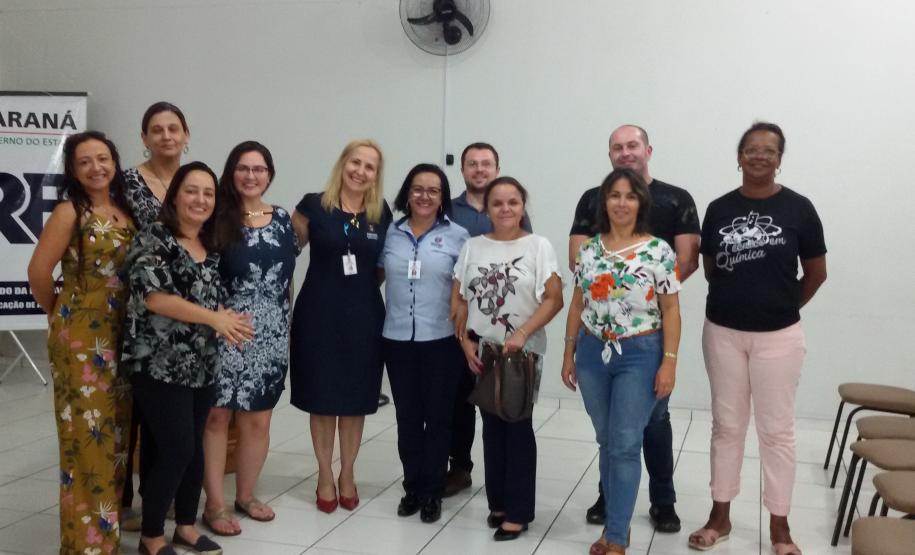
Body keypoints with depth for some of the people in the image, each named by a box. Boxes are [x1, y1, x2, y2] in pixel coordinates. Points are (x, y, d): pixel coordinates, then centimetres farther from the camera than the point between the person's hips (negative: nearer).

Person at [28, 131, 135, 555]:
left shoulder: (126, 210, 8)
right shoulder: (70, 211, -10)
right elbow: (38, 272, -12)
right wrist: (58, 312, 1)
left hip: (121, 332, 6)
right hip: (80, 334, -6)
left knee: (116, 427, 13)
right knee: (88, 431, -1)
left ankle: (111, 515, 28)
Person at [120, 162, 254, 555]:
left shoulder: (212, 247, 12)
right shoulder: (152, 239, -9)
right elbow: (154, 297, -19)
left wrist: (229, 320, -6)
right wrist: (214, 317, -19)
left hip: (202, 364, 7)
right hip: (159, 364, -7)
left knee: (194, 448, 12)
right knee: (175, 450, -6)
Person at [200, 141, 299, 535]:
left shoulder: (282, 219, 8)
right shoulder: (217, 218, -4)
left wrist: (286, 327, 12)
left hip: (271, 336, 4)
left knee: (258, 419, 11)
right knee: (216, 415, 1)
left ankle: (246, 495, 28)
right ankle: (214, 504, 14)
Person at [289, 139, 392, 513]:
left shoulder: (381, 214, 4)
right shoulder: (314, 205, -3)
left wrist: (365, 282, 3)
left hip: (364, 316, 2)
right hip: (319, 313, -2)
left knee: (356, 399, 9)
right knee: (322, 398, 6)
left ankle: (347, 475, 26)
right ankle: (325, 476, 23)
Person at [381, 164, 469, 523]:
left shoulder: (457, 236, -1)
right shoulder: (391, 233, 6)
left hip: (441, 340, -2)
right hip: (398, 339, 2)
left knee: (437, 416, 6)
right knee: (407, 417, 10)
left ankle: (433, 492, 19)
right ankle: (412, 487, 24)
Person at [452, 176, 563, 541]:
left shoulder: (538, 246, -3)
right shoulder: (472, 247, 7)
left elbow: (554, 299, -8)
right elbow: (458, 299, 8)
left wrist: (522, 334, -18)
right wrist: (465, 341, -3)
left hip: (522, 352, -3)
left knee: (518, 427, 1)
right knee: (492, 426, 11)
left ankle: (518, 511, 10)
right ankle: (498, 503, 25)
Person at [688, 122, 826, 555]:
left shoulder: (798, 208, -4)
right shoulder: (719, 209, 1)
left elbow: (816, 273, 4)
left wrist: (782, 306, 11)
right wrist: (739, 297, 8)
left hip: (778, 336, -2)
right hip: (723, 332, 2)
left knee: (776, 429, 6)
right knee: (726, 425, 11)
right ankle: (720, 516, 23)